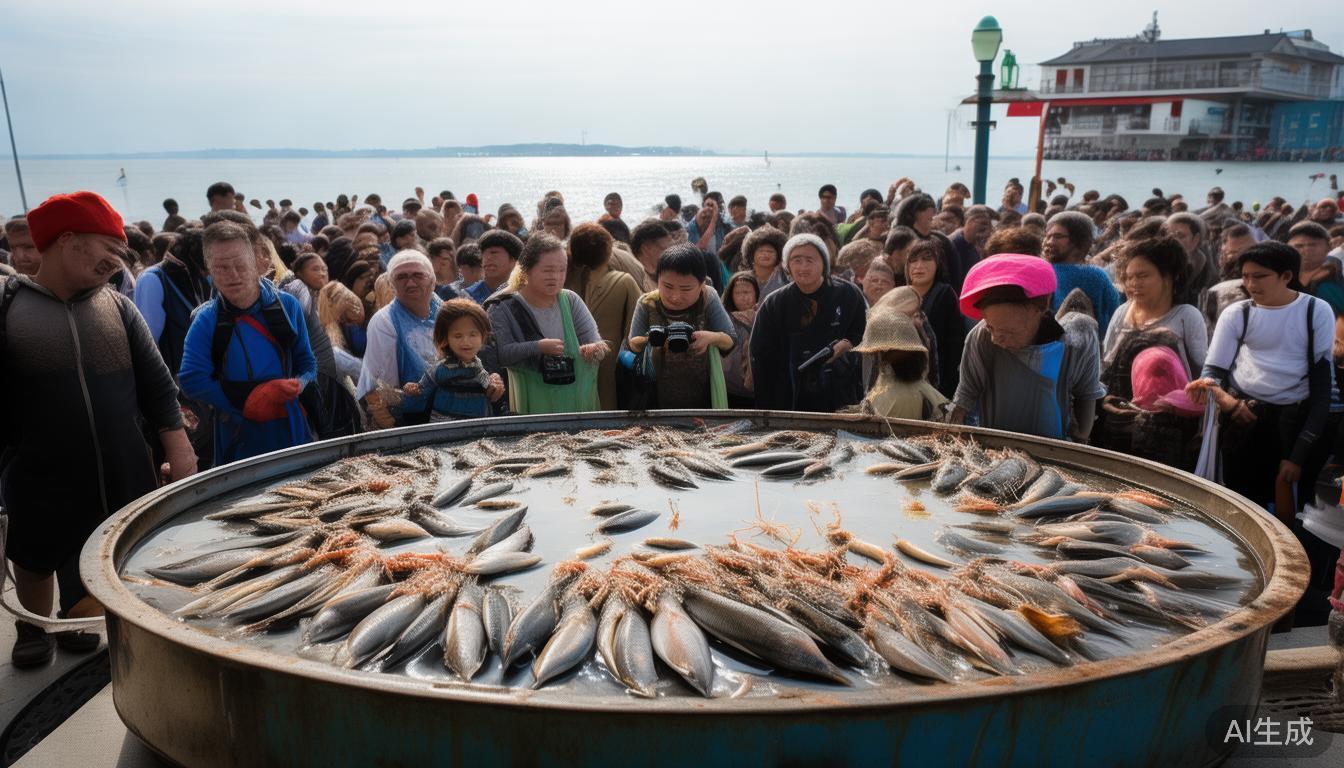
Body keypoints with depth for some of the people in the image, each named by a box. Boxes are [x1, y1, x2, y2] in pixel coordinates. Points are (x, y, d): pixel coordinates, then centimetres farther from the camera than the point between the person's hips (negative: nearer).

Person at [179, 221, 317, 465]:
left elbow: (307, 363, 5)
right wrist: (247, 401, -17)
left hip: (291, 429, 1)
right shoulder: (206, 320, -5)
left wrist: (297, 385, -15)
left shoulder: (287, 305, 0)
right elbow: (192, 381, -11)